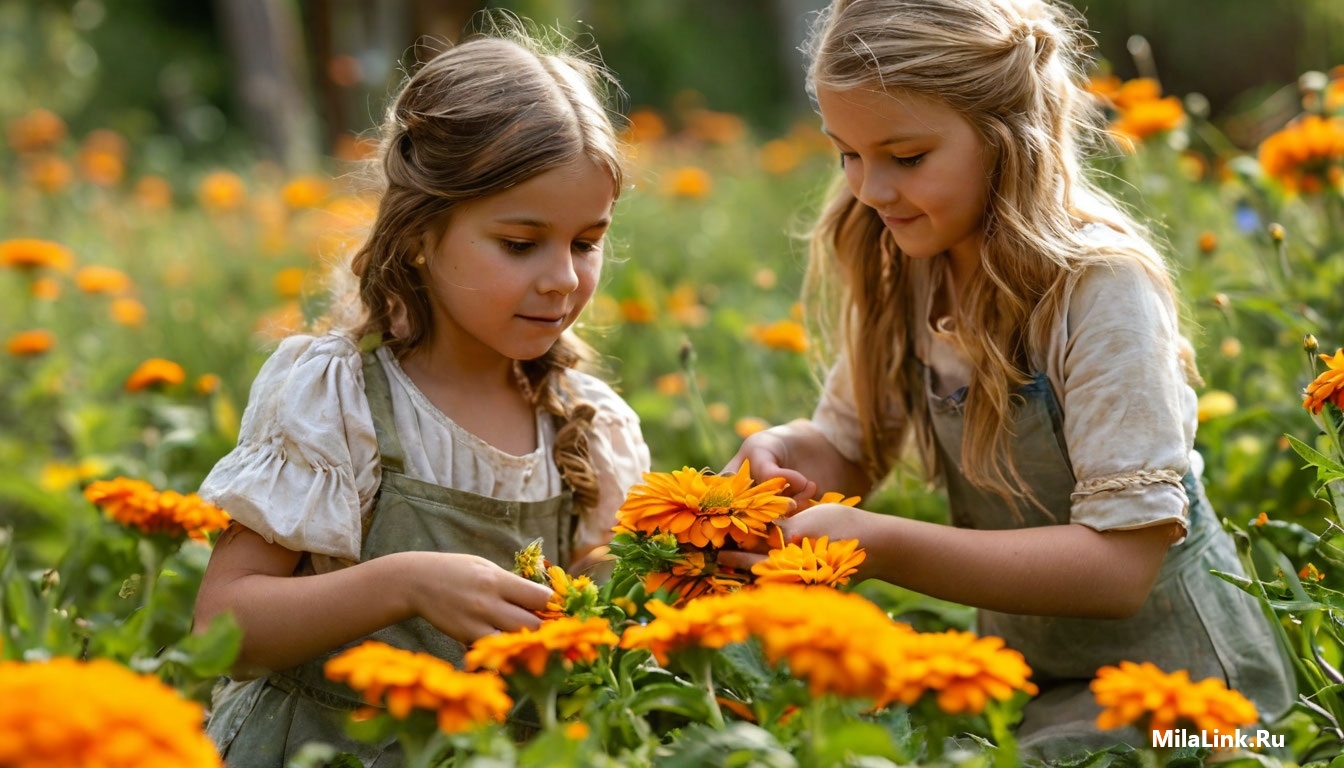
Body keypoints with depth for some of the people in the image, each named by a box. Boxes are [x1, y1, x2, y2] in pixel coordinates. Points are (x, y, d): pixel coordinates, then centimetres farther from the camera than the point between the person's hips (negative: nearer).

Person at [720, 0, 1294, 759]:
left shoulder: (1103, 288, -22)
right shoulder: (904, 273, -3)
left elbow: (1119, 565, -24)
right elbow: (848, 451, 8)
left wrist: (878, 546, -31)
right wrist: (781, 452, -16)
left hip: (1163, 665, -5)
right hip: (1022, 668, 5)